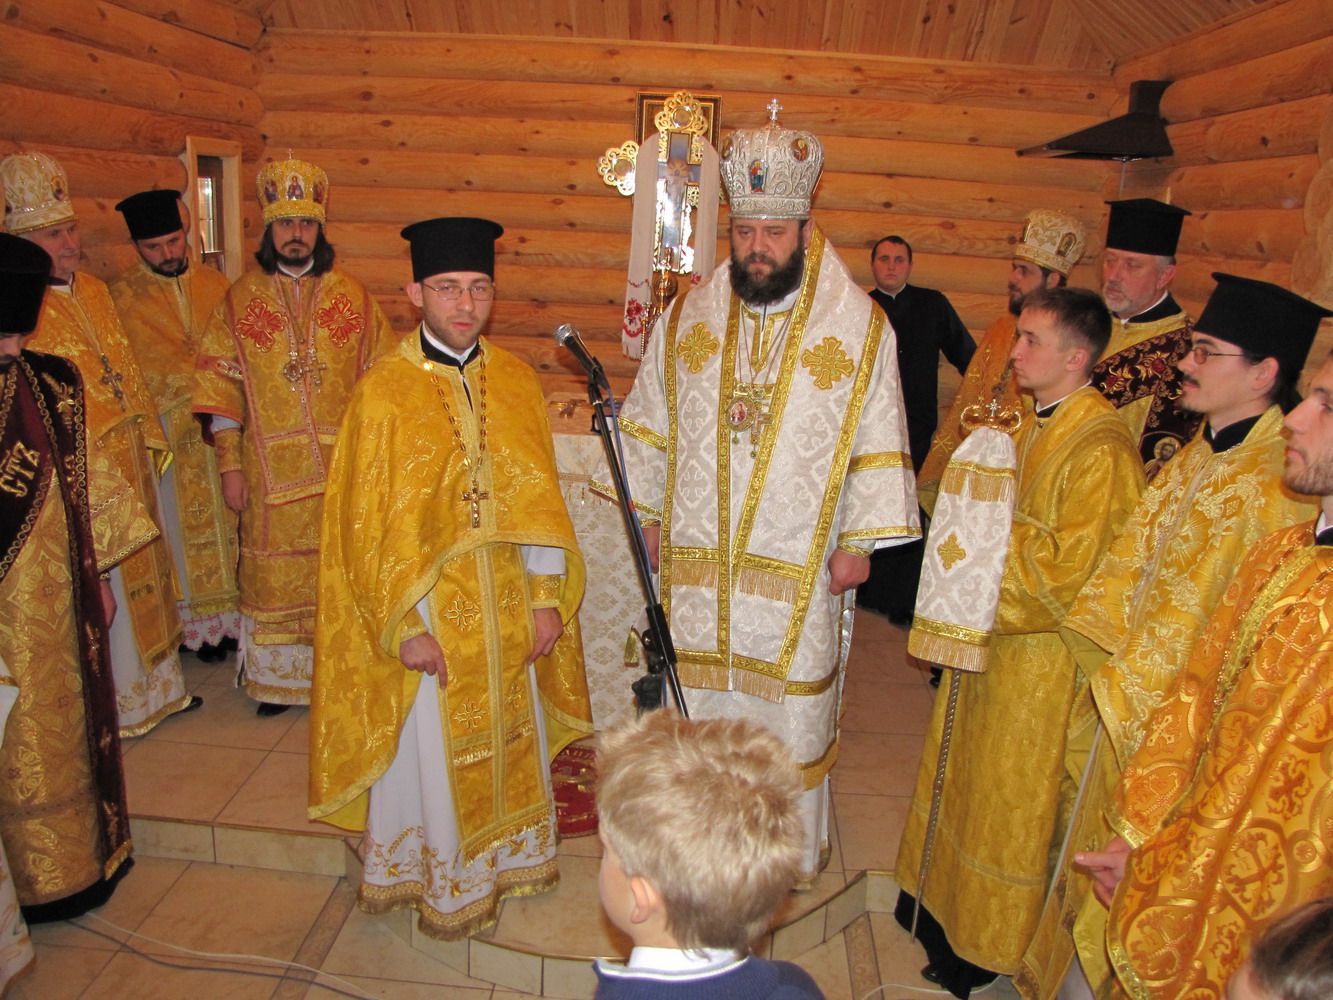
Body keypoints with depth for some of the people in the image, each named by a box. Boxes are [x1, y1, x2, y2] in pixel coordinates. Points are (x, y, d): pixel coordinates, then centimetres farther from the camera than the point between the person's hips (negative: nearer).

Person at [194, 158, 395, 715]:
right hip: (271, 468, 0)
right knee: (275, 574, 6)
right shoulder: (241, 299, 4)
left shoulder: (351, 296, 4)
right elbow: (219, 383, 2)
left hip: (342, 465, 0)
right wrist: (229, 464, -3)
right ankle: (276, 677, 21)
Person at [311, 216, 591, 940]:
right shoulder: (382, 393, -13)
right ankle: (443, 885, 34)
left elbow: (538, 497, 3)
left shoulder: (515, 380, 0)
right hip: (427, 607, -4)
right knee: (432, 751, 12)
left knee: (507, 737, 19)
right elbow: (366, 525, -11)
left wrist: (547, 597, -1)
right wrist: (403, 627, -13)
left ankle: (504, 854, 42)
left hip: (508, 603, 4)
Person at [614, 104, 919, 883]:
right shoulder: (687, 318, 2)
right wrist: (650, 513, 7)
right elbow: (651, 422, 8)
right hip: (699, 558, 3)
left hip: (800, 564, -2)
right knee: (698, 699, 14)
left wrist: (860, 539, -5)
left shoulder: (861, 328, -5)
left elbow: (879, 443, -3)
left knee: (787, 707, 10)